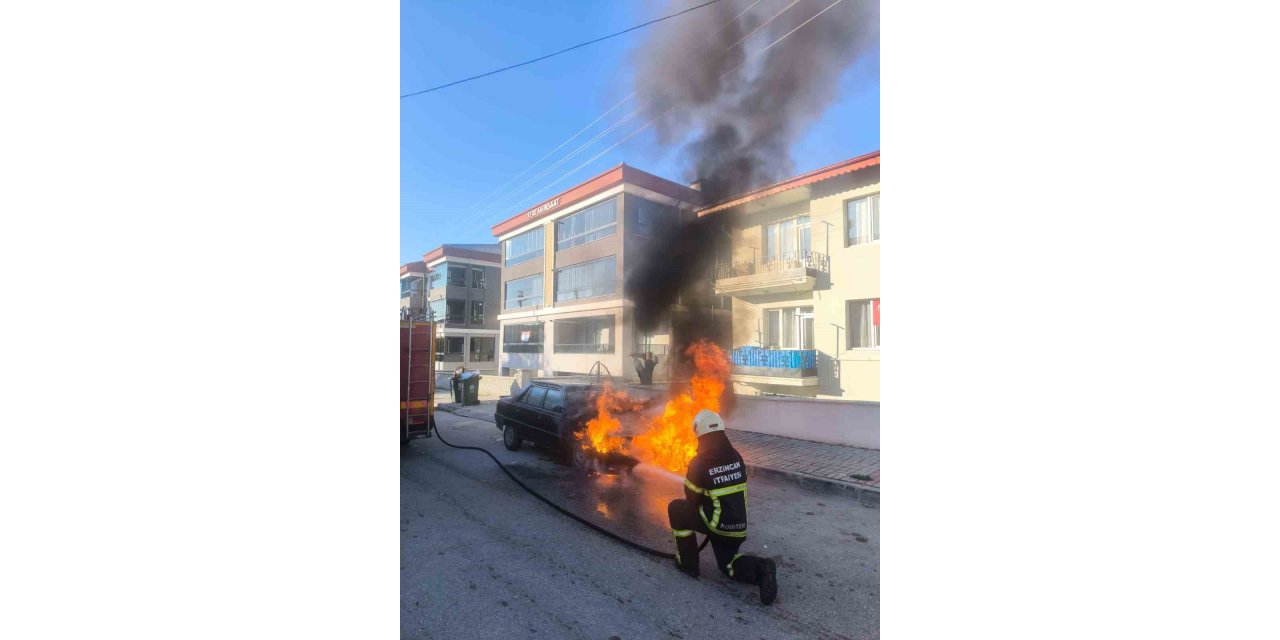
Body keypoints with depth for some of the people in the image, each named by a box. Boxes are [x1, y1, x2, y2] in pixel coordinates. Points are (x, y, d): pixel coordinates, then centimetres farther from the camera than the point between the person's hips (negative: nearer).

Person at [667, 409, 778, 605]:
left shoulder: (700, 463, -18)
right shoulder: (736, 456, -1)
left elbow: (692, 499, -6)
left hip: (718, 524, -6)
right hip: (738, 526, 6)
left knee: (676, 508, 9)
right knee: (727, 564, 28)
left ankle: (688, 563, 15)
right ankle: (760, 568, -1)